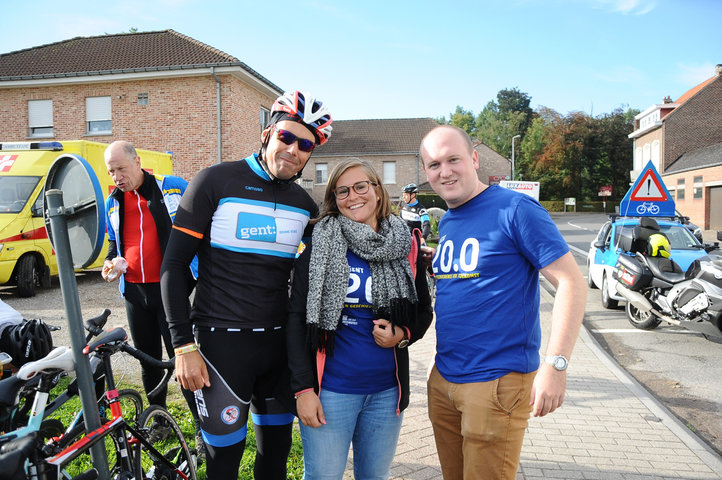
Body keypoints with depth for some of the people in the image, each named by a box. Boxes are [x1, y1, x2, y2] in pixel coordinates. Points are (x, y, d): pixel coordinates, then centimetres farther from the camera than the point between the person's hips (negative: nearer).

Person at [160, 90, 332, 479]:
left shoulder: (304, 203, 6)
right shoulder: (217, 181, -8)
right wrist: (183, 346, -12)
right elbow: (173, 265, -8)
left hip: (280, 342, 5)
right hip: (222, 343, -4)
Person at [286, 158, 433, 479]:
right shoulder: (321, 245, -6)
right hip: (330, 388, -3)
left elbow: (424, 311, 11)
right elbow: (297, 319, -7)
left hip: (386, 390, 3)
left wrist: (403, 334, -10)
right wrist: (303, 388, -11)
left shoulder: (405, 246, 2)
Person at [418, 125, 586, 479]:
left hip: (497, 381, -7)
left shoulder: (515, 209, -13)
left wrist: (555, 364, -21)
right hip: (442, 379, 7)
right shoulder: (445, 224, 10)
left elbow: (572, 282, -16)